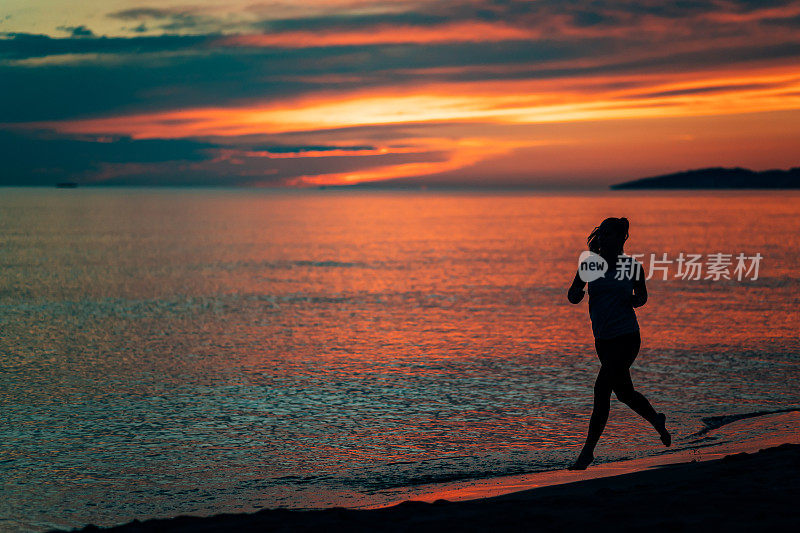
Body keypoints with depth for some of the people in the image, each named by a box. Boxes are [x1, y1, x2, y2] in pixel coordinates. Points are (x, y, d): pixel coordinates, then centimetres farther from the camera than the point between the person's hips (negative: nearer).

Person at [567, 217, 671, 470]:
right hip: (603, 339, 4)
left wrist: (633, 299, -10)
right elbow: (573, 297, -2)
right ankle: (657, 420, 44)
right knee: (624, 393, 15)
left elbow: (642, 296, 12)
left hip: (627, 337, -4)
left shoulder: (632, 266, -3)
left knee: (602, 388, -12)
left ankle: (588, 450, -4)